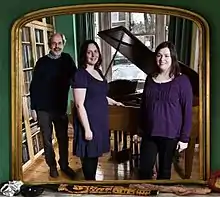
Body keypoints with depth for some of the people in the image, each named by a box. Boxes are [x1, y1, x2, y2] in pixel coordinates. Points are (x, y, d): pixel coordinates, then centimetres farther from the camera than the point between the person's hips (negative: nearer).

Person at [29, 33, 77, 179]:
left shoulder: (67, 59, 0)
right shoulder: (42, 62, -5)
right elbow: (34, 86, -3)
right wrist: (33, 108, -5)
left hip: (61, 107, 2)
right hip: (43, 108, -1)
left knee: (63, 138, 10)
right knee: (47, 139, 9)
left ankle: (64, 165, 27)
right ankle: (52, 166, 25)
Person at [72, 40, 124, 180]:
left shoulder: (98, 71, 10)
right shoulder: (81, 74, -16)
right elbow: (79, 105, -20)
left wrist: (114, 102, 34)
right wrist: (87, 128, -22)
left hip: (100, 121, 8)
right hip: (89, 121, -8)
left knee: (95, 153, 17)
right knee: (89, 156, 4)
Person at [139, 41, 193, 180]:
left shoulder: (182, 80, -9)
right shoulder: (150, 78, 6)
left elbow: (188, 111, -9)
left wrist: (184, 138, -11)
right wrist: (141, 129, 14)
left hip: (170, 134, -4)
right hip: (149, 133, 4)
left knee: (164, 170, 11)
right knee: (144, 169, 5)